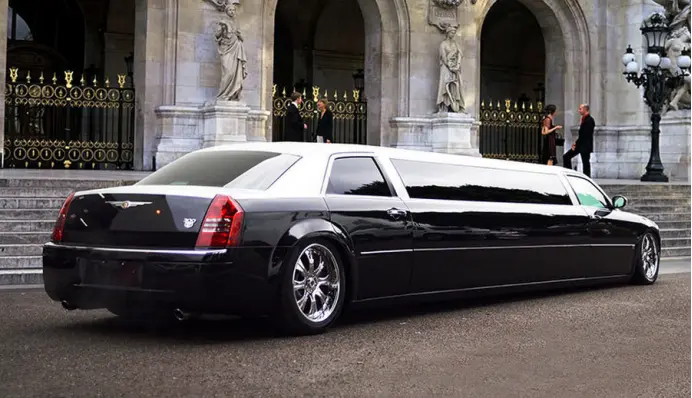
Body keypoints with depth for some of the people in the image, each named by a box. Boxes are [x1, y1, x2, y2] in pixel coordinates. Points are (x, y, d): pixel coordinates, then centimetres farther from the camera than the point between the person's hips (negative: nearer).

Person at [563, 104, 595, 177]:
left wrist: (576, 144, -16)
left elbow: (585, 135, -20)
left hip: (585, 146, -10)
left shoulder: (589, 120, -16)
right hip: (580, 145, 10)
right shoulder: (584, 119, 13)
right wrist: (576, 143, 6)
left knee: (585, 163, -4)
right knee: (566, 157, 8)